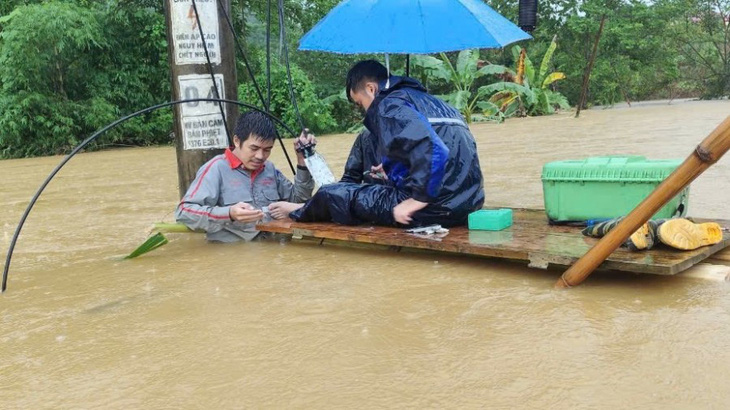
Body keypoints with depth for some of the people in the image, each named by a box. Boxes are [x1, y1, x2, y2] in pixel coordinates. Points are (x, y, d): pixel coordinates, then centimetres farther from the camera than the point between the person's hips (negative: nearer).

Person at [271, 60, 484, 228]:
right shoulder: (425, 99, 20)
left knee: (332, 194, 6)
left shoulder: (389, 105, -8)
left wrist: (414, 202, -19)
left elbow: (431, 151, -25)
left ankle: (300, 211, 35)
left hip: (435, 207, -9)